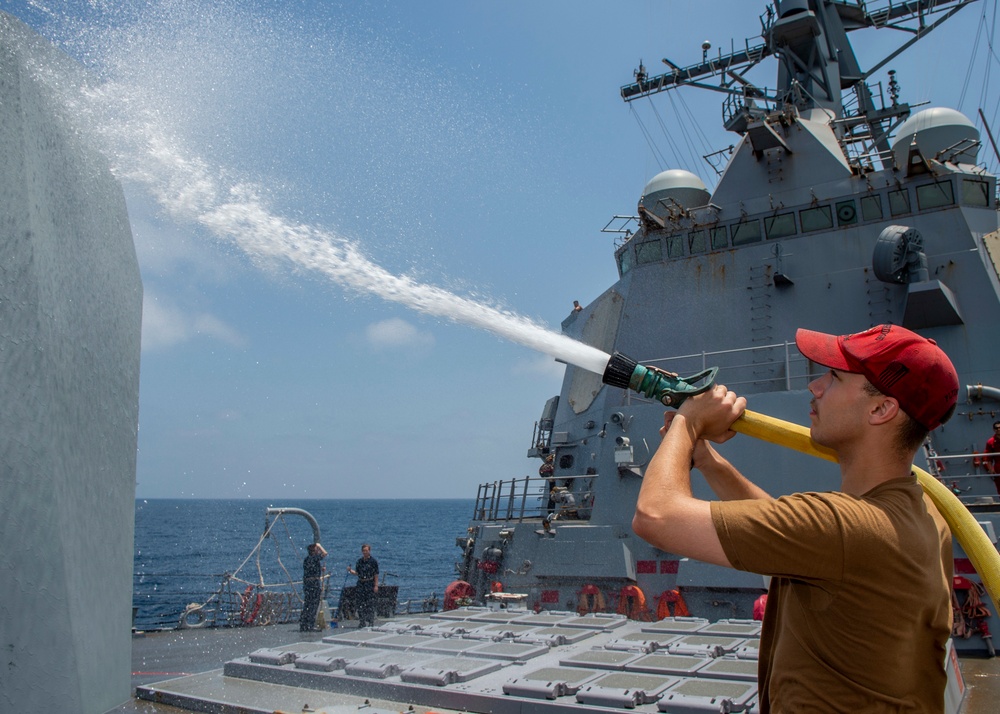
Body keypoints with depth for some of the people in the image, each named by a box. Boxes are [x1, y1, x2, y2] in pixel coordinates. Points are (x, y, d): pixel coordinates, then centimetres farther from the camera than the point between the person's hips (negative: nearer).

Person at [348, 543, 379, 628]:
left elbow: (376, 575, -5)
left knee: (370, 605, -4)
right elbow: (357, 573, 12)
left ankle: (371, 623, 2)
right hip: (360, 584, 5)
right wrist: (350, 570, -6)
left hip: (370, 584, -5)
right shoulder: (359, 561, 10)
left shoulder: (373, 561, -4)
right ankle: (362, 622, 15)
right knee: (360, 605, 6)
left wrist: (376, 585, -11)